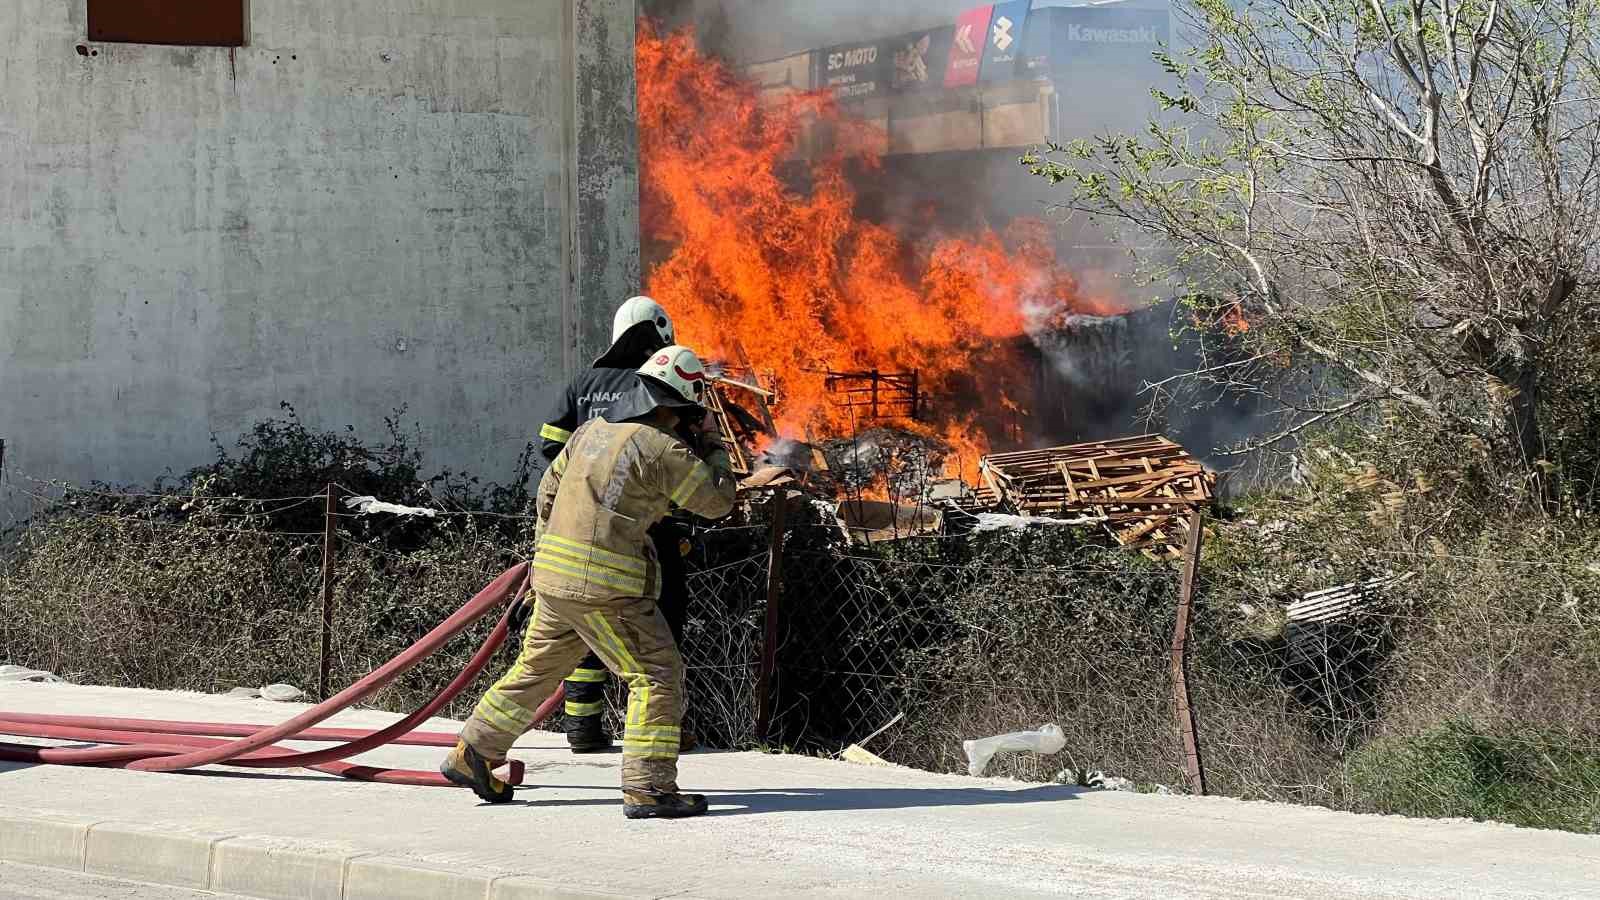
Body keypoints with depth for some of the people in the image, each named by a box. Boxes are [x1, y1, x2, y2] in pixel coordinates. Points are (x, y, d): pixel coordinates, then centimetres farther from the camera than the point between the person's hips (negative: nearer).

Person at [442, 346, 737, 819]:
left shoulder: (592, 430, 12)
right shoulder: (662, 449, -12)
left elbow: (548, 492, 20)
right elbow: (717, 500, -3)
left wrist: (543, 557, 31)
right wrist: (712, 445, 11)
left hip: (555, 578, 8)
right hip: (604, 585, -8)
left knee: (537, 668, 22)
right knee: (657, 674, -1)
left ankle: (472, 753, 28)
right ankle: (648, 787, -7)